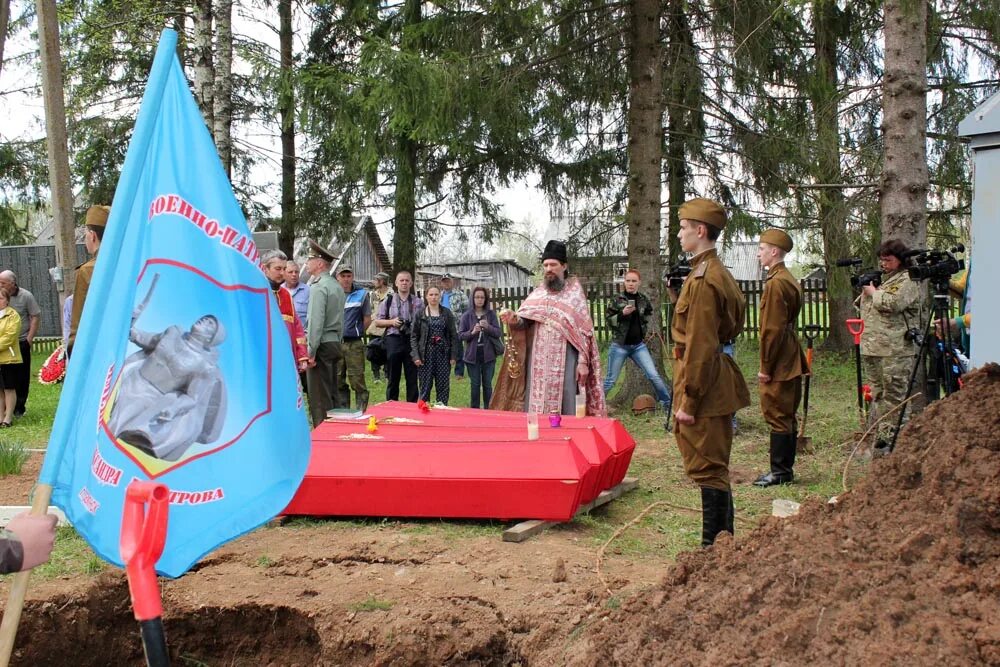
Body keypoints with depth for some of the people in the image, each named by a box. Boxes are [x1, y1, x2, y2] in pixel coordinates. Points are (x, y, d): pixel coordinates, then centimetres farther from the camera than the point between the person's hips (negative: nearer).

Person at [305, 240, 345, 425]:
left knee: (319, 398, -5)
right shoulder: (337, 286, 14)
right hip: (335, 344, 9)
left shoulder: (319, 287, -13)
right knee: (332, 394, 13)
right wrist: (337, 343, 18)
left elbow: (316, 322, -19)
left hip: (322, 346, -9)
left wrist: (311, 352, -17)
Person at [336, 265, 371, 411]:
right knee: (338, 381, 9)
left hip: (354, 344, -2)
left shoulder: (361, 294, 4)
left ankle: (361, 412, 0)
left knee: (357, 381, -5)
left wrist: (356, 332, 7)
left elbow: (367, 318, 8)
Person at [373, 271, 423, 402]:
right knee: (392, 377, 6)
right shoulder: (388, 300, 8)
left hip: (412, 340, 0)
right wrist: (392, 322, -8)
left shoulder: (418, 302, 8)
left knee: (412, 377, 3)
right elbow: (377, 321, 8)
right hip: (393, 340, 0)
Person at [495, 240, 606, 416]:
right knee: (535, 408, 2)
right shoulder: (537, 294, 13)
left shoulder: (575, 291, 4)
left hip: (565, 361, -3)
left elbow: (584, 330, 0)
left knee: (565, 408, -4)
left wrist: (583, 361, -8)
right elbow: (523, 321, 3)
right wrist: (513, 319, -21)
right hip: (538, 362, 3)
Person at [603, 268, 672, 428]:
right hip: (620, 345, -2)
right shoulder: (616, 300, -7)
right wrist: (622, 314, -22)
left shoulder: (644, 300, 2)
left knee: (654, 376, -4)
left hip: (639, 345, 2)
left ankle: (669, 407, 7)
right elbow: (607, 321, -8)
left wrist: (645, 330, 6)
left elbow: (649, 315, 20)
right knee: (610, 380, 4)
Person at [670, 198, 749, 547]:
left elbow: (700, 345, -22)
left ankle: (714, 547, 3)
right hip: (717, 383, 10)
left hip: (704, 386, -10)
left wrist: (688, 399, -19)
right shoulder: (718, 273, 14)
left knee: (708, 469, -4)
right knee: (714, 468, 16)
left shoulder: (703, 280, -18)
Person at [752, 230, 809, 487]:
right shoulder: (790, 280, 14)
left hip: (778, 364, -10)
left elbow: (772, 329, -20)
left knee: (777, 416, -4)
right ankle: (786, 469, 21)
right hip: (791, 361, 10)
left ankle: (780, 472, 1)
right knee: (787, 416, 14)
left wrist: (765, 367, -16)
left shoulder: (775, 283, -17)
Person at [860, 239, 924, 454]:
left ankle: (889, 439, -6)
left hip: (895, 350, -9)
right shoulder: (881, 279, 23)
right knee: (877, 396, 12)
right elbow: (864, 308, 30)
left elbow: (890, 303, -21)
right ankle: (878, 438, 18)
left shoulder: (907, 281, -5)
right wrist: (864, 289, 12)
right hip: (871, 348, 9)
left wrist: (873, 292, -5)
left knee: (893, 396, -7)